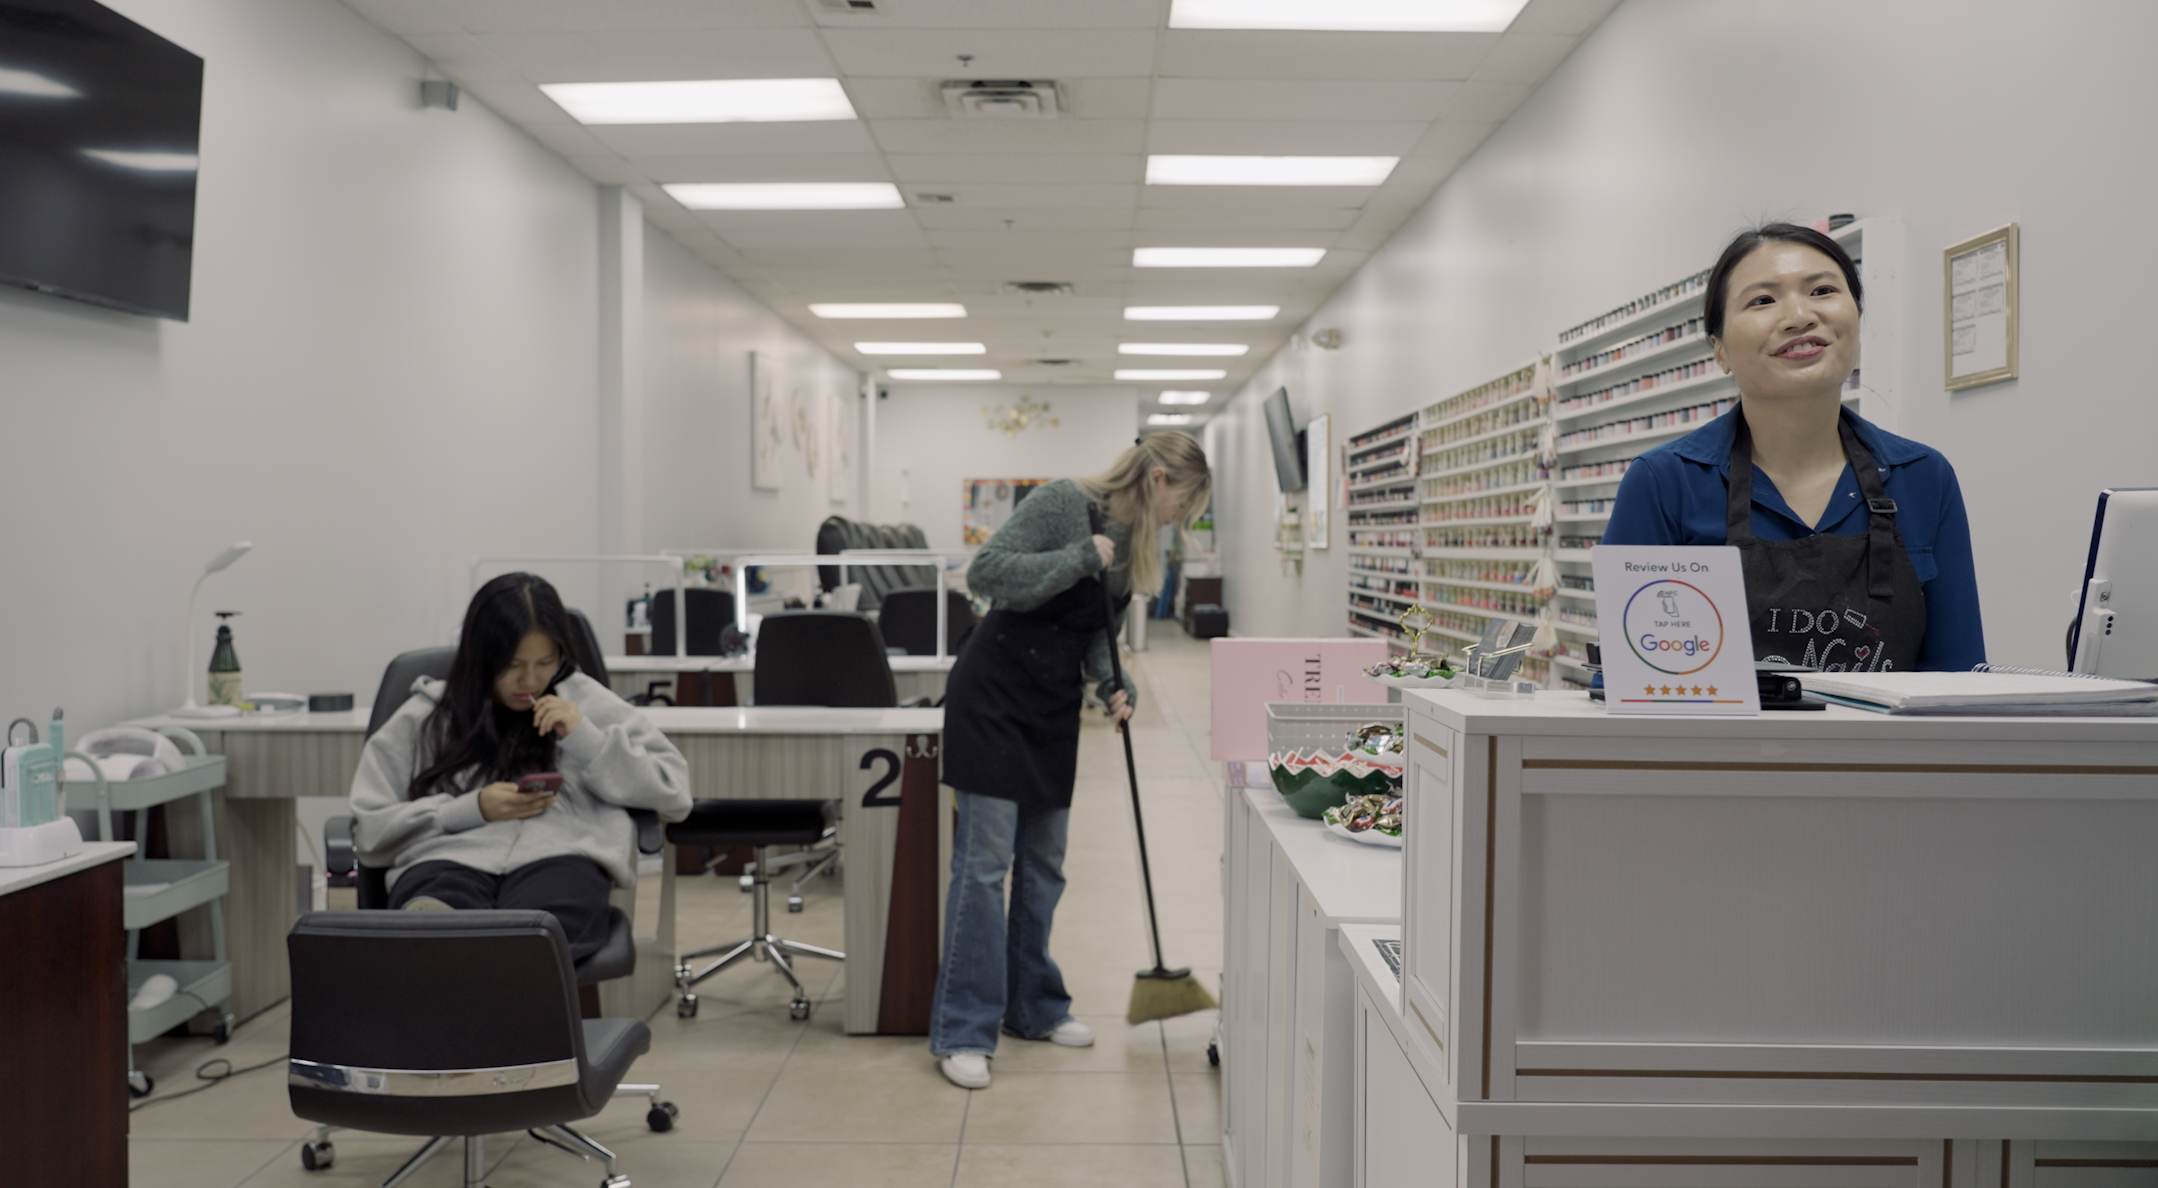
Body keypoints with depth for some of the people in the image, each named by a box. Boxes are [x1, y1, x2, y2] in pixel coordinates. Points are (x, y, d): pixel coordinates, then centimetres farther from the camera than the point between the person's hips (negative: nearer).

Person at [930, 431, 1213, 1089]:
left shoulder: (1135, 540, 7)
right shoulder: (1063, 501, -16)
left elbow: (1099, 628, 12)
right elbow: (986, 572, -23)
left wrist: (1114, 683, -5)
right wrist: (1079, 559, -25)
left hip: (1054, 708, 8)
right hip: (994, 695, -8)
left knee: (1043, 863, 13)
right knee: (984, 860, -7)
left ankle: (1034, 1006, 27)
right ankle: (962, 1033, -1)